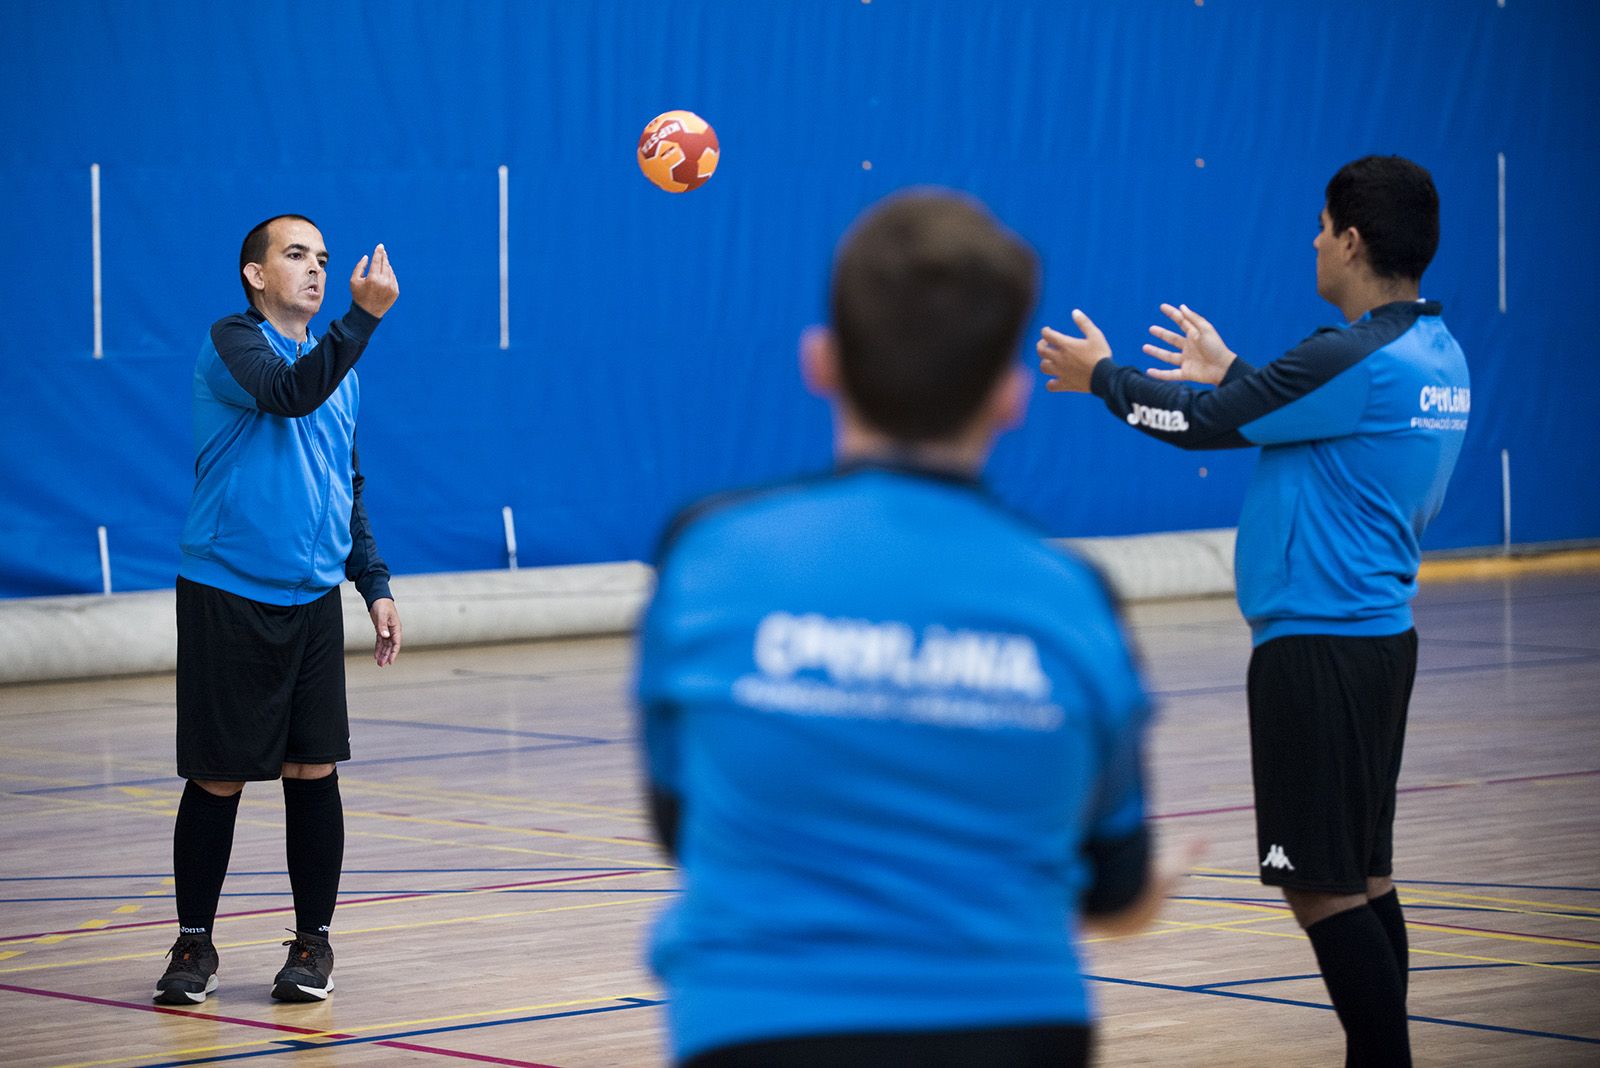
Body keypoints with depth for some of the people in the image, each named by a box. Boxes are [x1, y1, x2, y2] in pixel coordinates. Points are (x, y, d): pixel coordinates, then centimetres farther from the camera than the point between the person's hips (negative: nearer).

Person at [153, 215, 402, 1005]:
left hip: (312, 600, 5)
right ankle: (194, 942, 13)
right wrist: (365, 316, -38)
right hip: (226, 596, -5)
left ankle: (313, 941, 12)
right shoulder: (232, 342, -7)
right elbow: (289, 393, -29)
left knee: (313, 771, 1)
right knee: (218, 779, 0)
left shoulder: (337, 367, 15)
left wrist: (374, 584, 17)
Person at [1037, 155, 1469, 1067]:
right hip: (1378, 638, 10)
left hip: (1319, 643, -10)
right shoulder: (1437, 356, 9)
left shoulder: (1354, 359, -20)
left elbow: (1205, 425, -11)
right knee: (1362, 876, 14)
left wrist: (1103, 375, 5)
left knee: (1324, 887, -7)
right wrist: (1228, 371, 35)